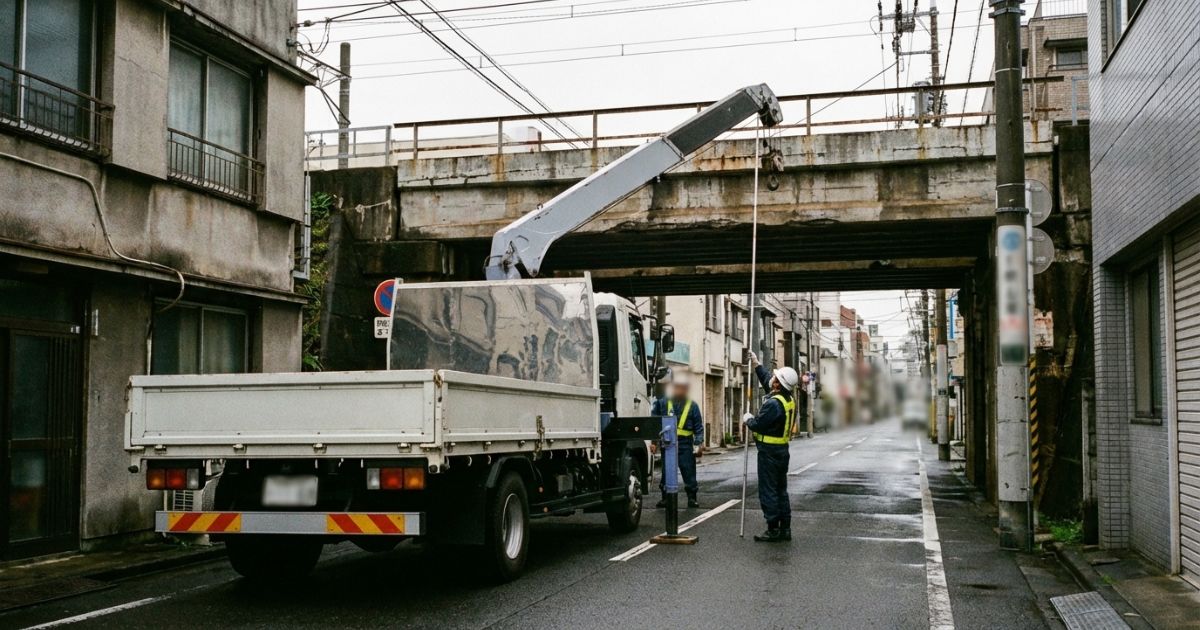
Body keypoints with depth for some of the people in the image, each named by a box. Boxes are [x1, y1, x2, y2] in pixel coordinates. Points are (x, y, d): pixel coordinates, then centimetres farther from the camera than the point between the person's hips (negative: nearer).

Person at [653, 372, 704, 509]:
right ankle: (665, 497, 17)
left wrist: (700, 444, -6)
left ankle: (692, 498, 11)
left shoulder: (692, 405, 5)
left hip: (685, 444, -1)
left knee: (689, 471, 1)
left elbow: (699, 427, 4)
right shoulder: (662, 403, 6)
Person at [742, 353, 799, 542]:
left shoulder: (773, 403, -23)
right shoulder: (789, 398, 7)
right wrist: (756, 364, 27)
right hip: (782, 450, 9)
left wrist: (748, 419, 0)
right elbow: (766, 379, 21)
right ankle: (785, 528, 17)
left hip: (769, 451, -9)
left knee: (768, 491, -3)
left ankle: (773, 530, -2)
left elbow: (759, 425, -21)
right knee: (781, 490, 14)